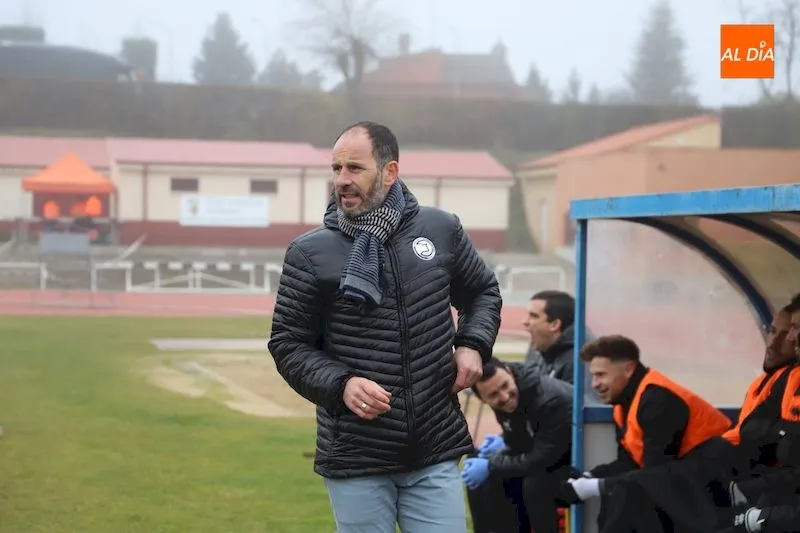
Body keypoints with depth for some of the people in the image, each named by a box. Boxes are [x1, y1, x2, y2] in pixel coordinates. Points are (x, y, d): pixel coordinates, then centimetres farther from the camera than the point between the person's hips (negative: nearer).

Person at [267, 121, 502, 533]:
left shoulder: (441, 230, 3)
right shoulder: (310, 253, -4)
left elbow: (483, 292, 20)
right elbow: (289, 344, 1)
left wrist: (473, 344, 2)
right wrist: (339, 385, -15)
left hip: (435, 455, 2)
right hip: (355, 459, -1)